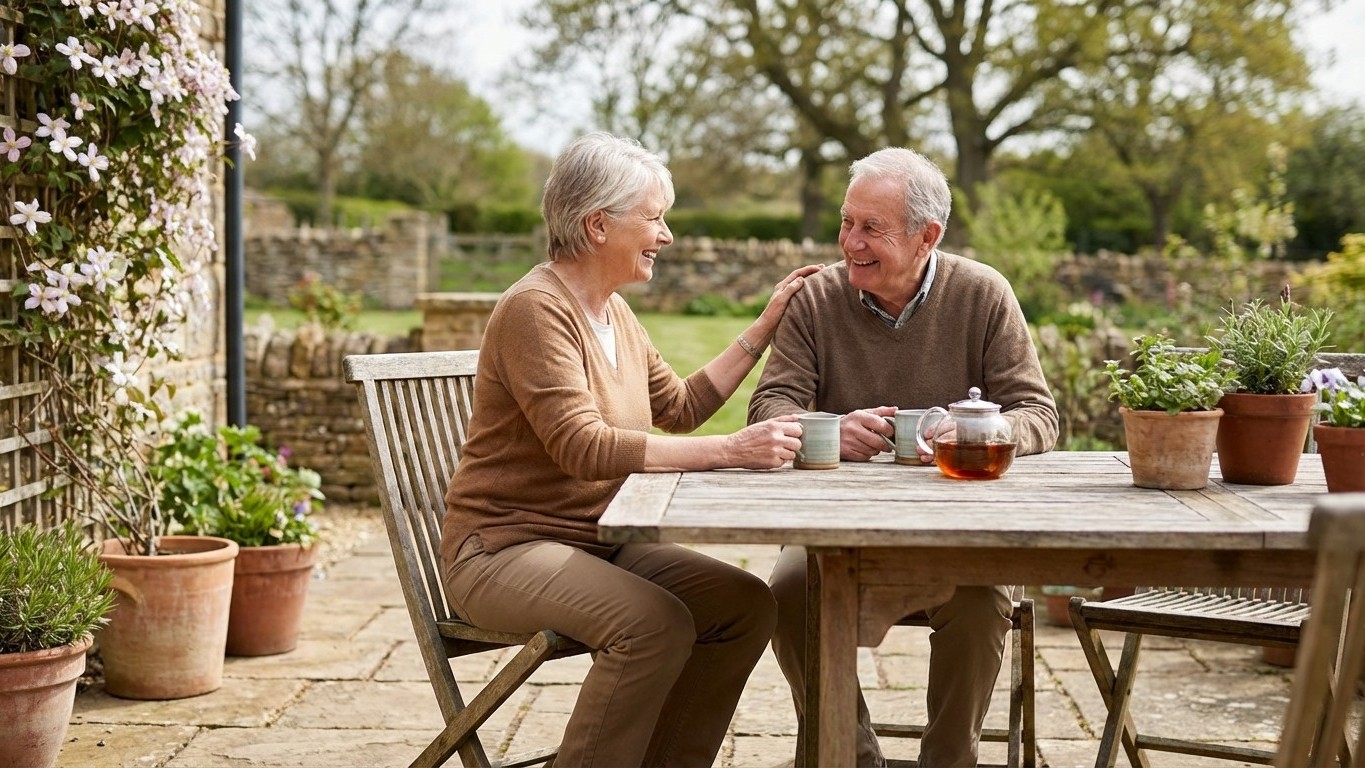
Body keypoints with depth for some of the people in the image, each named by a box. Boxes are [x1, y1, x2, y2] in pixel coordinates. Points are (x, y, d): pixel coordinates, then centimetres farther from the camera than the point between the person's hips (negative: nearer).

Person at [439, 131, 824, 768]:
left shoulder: (612, 311, 12)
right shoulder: (536, 308, -17)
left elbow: (681, 407, 20)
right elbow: (583, 447, -27)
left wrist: (764, 327, 15)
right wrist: (730, 451, -31)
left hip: (598, 542, 9)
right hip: (503, 547, -9)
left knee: (748, 606, -10)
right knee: (657, 624, -32)